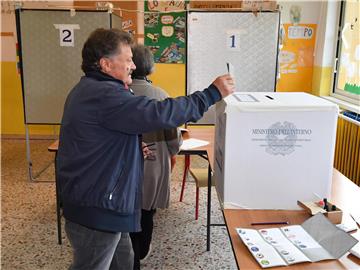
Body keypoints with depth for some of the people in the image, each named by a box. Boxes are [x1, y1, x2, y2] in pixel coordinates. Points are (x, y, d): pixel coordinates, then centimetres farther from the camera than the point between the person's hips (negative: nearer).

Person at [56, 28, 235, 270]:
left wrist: (134, 147, 9)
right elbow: (160, 114, -32)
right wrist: (213, 93, -23)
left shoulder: (88, 89, 13)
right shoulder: (103, 95, -23)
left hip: (93, 198, 10)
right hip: (95, 208, -10)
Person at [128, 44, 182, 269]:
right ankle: (140, 252, 40)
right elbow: (173, 132, -7)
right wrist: (173, 153, 12)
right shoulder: (161, 95, -11)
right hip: (154, 162, 1)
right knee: (147, 210, 19)